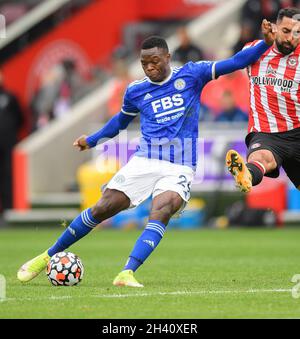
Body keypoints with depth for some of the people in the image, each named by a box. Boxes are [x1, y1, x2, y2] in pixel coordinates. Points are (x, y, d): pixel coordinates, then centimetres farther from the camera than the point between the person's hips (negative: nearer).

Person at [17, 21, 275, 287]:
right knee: (101, 209, -6)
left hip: (179, 168, -2)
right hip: (144, 162, 2)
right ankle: (48, 256, 8)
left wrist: (265, 44, -11)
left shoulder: (191, 75, 3)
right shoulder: (135, 91, 10)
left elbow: (233, 63, -1)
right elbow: (121, 120, 29)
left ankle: (127, 274, -37)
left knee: (161, 212, -29)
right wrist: (91, 140, 33)